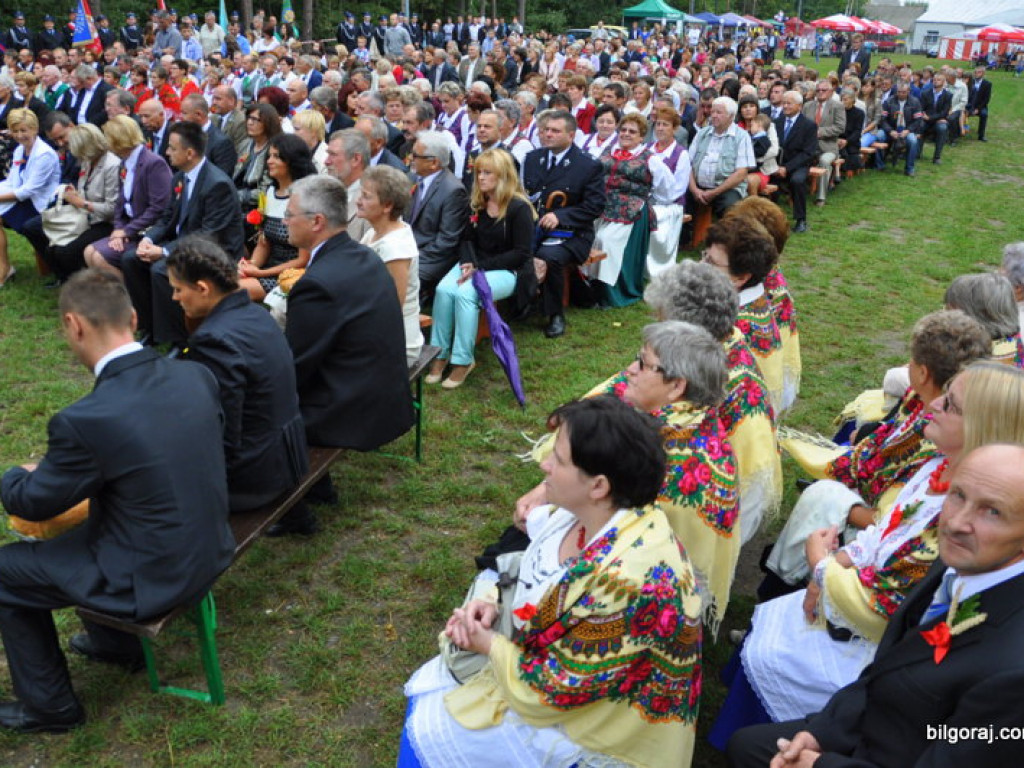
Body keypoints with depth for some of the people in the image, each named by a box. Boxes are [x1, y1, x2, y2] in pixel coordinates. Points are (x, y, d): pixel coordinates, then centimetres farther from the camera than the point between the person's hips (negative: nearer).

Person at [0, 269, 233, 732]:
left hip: (152, 578, -7)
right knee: (85, 522, 30)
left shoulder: (84, 420, -28)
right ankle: (115, 642, 47)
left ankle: (49, 706, 29)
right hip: (209, 551, 7)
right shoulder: (196, 376, -8)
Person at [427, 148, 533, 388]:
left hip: (505, 271, -5)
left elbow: (521, 254, -13)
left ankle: (463, 360, -22)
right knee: (444, 289, -25)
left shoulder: (519, 208, -10)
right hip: (474, 264, 5)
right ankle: (439, 354, -18)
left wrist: (481, 266, -18)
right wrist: (469, 263, -10)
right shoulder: (476, 203, 9)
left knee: (465, 293, -32)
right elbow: (468, 239, 13)